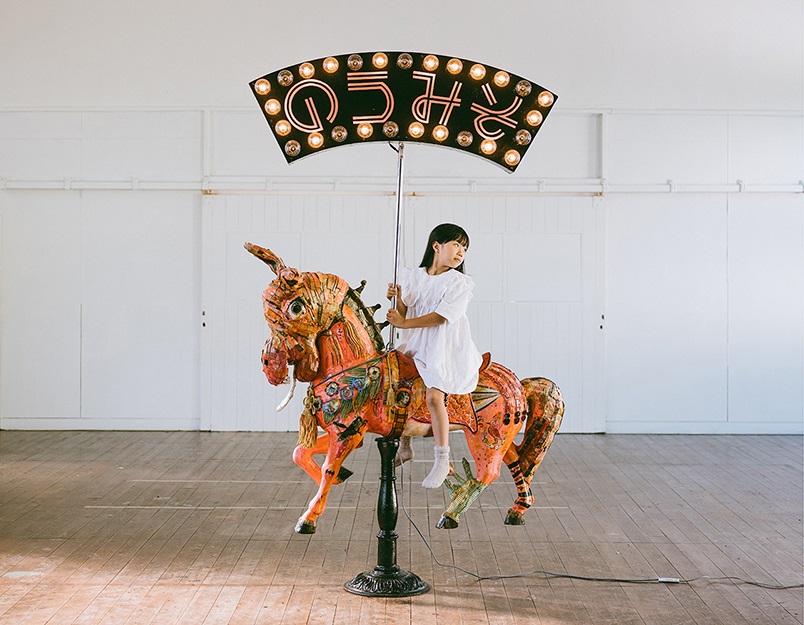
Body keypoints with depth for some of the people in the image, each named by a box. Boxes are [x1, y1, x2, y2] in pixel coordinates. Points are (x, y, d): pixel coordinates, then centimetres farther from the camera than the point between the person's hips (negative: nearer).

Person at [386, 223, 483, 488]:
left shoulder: (460, 283, -4)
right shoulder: (412, 277, 9)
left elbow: (442, 316, -15)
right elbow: (404, 314, 7)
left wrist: (404, 323, -16)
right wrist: (397, 299, -14)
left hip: (446, 349, -5)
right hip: (417, 346, 6)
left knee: (433, 395, -20)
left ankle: (442, 459, -10)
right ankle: (404, 447, 21)